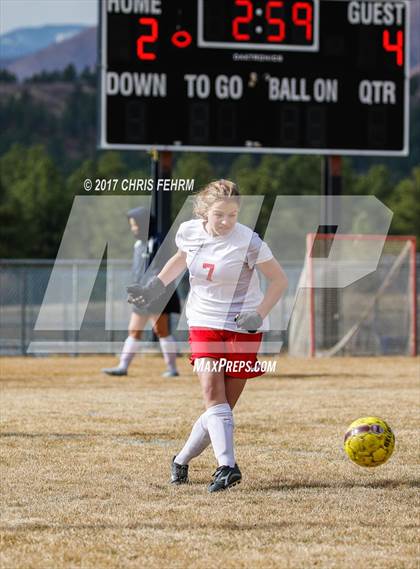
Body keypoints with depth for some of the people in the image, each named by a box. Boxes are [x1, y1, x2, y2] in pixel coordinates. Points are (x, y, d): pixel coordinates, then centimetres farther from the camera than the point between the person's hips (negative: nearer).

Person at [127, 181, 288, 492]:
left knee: (224, 404, -1)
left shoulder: (248, 241, -15)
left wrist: (258, 316, -19)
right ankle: (227, 466, -29)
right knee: (213, 392, -19)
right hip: (205, 325, 2)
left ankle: (182, 460, 19)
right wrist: (155, 288, 14)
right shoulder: (189, 231, -3)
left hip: (243, 328, -2)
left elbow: (280, 280, -8)